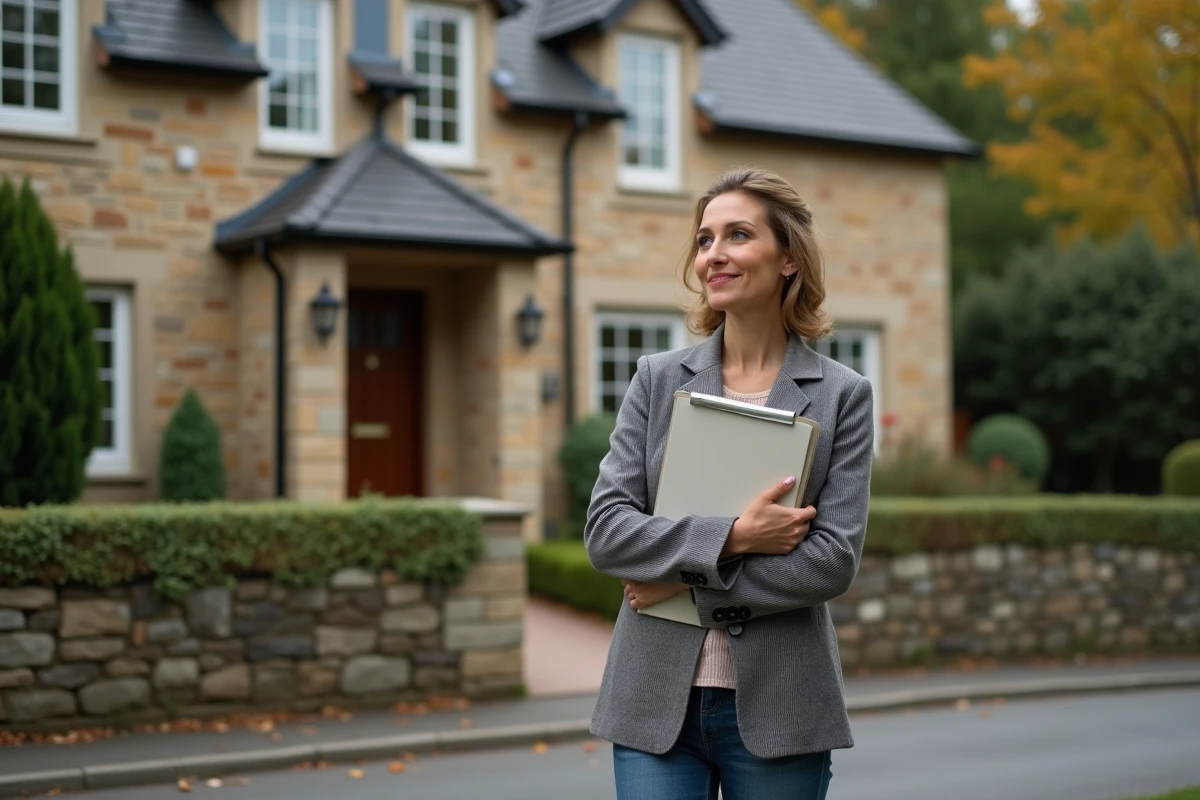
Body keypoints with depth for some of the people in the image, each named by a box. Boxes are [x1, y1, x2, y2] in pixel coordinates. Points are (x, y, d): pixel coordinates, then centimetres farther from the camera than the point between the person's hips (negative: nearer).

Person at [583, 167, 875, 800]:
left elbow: (834, 559, -9)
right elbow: (604, 529, -4)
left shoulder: (843, 394, 0)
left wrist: (688, 580, -12)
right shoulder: (657, 379, 5)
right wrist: (731, 538, -16)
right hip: (656, 700, 1)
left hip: (776, 706, -1)